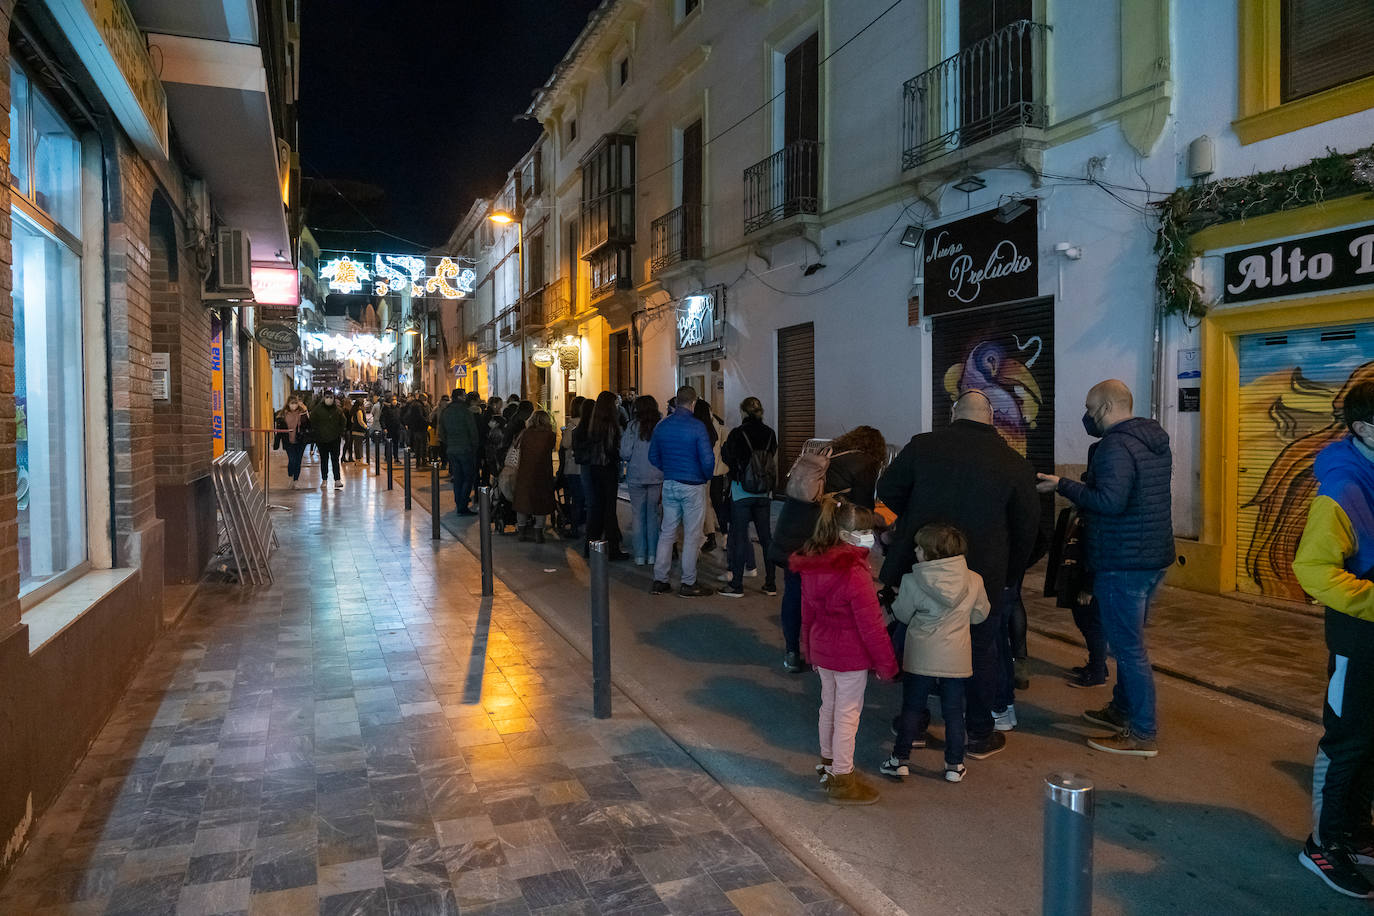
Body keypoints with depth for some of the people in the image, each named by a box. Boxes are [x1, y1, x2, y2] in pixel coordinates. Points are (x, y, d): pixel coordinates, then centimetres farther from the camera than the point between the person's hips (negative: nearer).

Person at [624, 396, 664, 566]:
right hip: (658, 477, 1)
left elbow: (626, 453, -8)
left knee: (638, 516, 7)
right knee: (654, 515, 9)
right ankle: (653, 554, 11)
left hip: (636, 477, -1)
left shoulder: (633, 426, -6)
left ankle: (640, 555, 8)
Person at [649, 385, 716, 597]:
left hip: (669, 485, 5)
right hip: (693, 486, -5)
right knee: (692, 535, 3)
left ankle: (659, 581, 15)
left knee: (667, 532, 12)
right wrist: (707, 477, 2)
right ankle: (688, 583, 9)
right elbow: (707, 459, -17)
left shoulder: (661, 426, 3)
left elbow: (653, 457, 10)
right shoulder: (697, 426, -14)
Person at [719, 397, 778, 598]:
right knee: (766, 537, 11)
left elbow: (728, 461, -6)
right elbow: (774, 459, 9)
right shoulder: (770, 433, 1)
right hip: (764, 494, 4)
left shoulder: (737, 434, -11)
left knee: (739, 538, 2)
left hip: (741, 493, -4)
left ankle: (737, 586, 5)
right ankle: (770, 583, 16)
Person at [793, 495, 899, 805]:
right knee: (848, 713, 6)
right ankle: (841, 781, 18)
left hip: (822, 648, 8)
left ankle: (828, 762, 39)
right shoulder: (854, 572, -25)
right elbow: (871, 624, -21)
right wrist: (886, 663, -11)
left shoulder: (811, 565, -1)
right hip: (851, 655, -7)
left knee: (829, 705, 22)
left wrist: (809, 648, 21)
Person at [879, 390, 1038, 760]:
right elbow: (1026, 528, 3)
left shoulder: (922, 445, -5)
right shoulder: (1015, 464, -3)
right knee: (981, 652, 14)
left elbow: (887, 491, 4)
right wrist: (1008, 575, 14)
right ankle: (980, 734, 24)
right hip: (982, 577, -1)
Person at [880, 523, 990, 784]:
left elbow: (901, 615, 0)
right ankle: (954, 765, 20)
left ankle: (900, 759, 17)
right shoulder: (974, 581, -6)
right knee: (953, 711, 13)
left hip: (920, 659, -2)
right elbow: (980, 614, 9)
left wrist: (898, 597, 19)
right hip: (956, 659, 2)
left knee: (911, 708, 11)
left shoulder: (912, 582, -14)